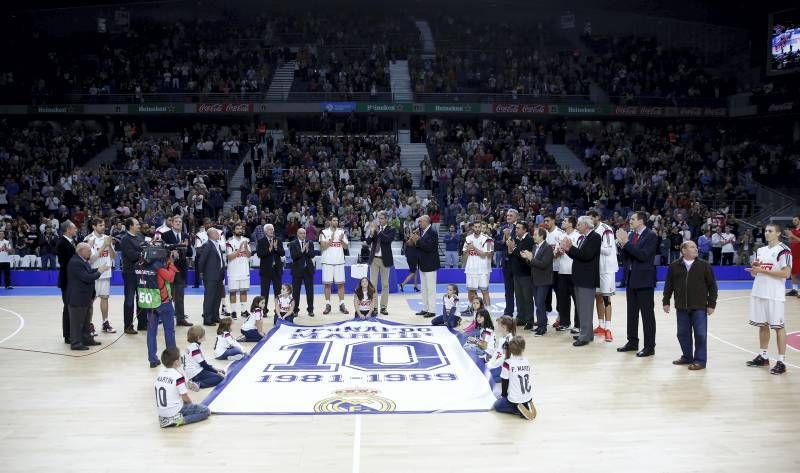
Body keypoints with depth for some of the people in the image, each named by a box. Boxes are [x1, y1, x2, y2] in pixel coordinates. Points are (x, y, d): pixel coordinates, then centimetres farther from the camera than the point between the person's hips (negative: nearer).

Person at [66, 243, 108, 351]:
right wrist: (99, 272, -15)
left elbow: (88, 272, 14)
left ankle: (87, 339, 31)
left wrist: (98, 269, 0)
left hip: (85, 297, 10)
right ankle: (76, 343, 7)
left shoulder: (82, 260, 9)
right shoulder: (75, 262, -22)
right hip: (78, 298, -10)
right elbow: (87, 278, -26)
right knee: (77, 321, -1)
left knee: (86, 320, 20)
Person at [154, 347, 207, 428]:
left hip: (161, 412, 8)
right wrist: (190, 403, 7)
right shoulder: (178, 376, -19)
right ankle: (181, 420, -14)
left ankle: (165, 419, 15)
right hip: (175, 411, -7)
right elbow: (184, 397, -14)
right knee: (205, 411, -1)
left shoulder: (160, 373, 2)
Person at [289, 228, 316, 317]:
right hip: (297, 270, -2)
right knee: (296, 291, 3)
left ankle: (310, 310, 12)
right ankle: (295, 310, 12)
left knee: (310, 290, 4)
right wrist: (302, 250, -22)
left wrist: (307, 250, -20)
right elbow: (293, 256, -13)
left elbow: (312, 255, -4)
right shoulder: (293, 244, 0)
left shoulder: (310, 243, 7)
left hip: (308, 269, 2)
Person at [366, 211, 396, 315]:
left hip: (385, 259, -2)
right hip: (374, 259, 2)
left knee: (385, 284, 4)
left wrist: (378, 231, -25)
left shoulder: (391, 229, -1)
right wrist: (371, 232, -19)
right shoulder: (375, 228, 5)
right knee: (372, 283, 2)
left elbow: (389, 239, -20)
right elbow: (368, 242, -2)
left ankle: (383, 307, 9)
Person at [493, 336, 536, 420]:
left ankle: (518, 410, -2)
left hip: (514, 400, -6)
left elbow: (504, 381, -9)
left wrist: (504, 394, 11)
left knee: (497, 405, 21)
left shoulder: (507, 363, -18)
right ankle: (527, 405, 8)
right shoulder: (527, 361, -2)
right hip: (528, 398, 6)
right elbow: (530, 380, 8)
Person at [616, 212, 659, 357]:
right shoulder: (631, 235, 9)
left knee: (647, 314, -1)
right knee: (632, 312, 14)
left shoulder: (651, 236, -10)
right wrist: (622, 243, -7)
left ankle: (649, 346, 5)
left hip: (644, 280, -7)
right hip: (631, 278, 7)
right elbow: (626, 257, 10)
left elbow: (643, 255, -22)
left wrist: (626, 242, -22)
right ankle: (632, 342, 25)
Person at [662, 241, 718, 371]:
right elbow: (668, 285, 8)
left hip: (699, 307, -2)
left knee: (700, 334, -1)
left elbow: (712, 286, 1)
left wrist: (711, 304, -2)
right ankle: (687, 357, 26)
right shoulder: (674, 266, 2)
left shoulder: (704, 265, -1)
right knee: (683, 333, 10)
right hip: (681, 307, 2)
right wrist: (666, 301, 6)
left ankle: (700, 360, 9)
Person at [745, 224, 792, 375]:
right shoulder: (760, 250, 14)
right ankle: (763, 356, 24)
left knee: (778, 327, -3)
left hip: (774, 295, -7)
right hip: (759, 293, 7)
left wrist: (763, 270, -17)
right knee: (762, 325, 13)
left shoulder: (783, 250, -8)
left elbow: (786, 273, -17)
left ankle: (781, 361, 2)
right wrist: (754, 269, -3)